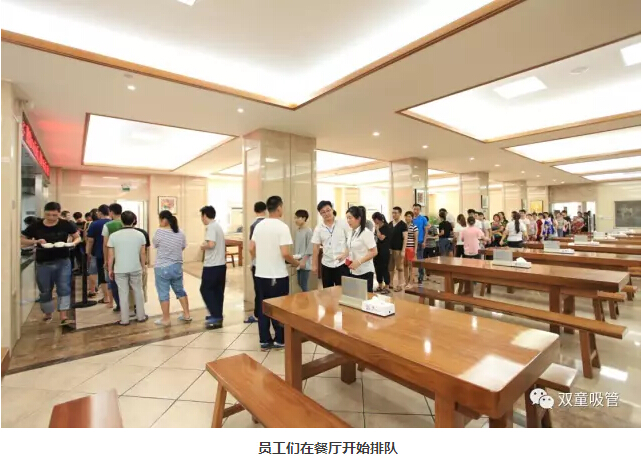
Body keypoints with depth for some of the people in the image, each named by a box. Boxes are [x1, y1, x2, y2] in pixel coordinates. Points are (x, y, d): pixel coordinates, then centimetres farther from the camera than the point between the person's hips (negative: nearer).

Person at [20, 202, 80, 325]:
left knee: (64, 289, -6)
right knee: (45, 291, 14)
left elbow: (77, 237, 4)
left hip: (63, 262, -1)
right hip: (43, 264, 1)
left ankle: (64, 317, -2)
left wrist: (74, 243, -19)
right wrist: (35, 241, -19)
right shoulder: (35, 226, -6)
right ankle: (48, 314, 34)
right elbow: (20, 240, 0)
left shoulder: (66, 225, -7)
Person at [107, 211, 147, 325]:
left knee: (123, 294, 8)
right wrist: (143, 267, 10)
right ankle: (141, 316, 22)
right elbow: (142, 254, -1)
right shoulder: (140, 235, -5)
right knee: (138, 292, 13)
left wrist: (110, 270, 8)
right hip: (136, 269, 1)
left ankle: (125, 320, 16)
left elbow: (111, 256, -4)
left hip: (120, 270, -1)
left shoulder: (113, 235, -7)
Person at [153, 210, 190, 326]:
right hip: (177, 266, 5)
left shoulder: (159, 232, -14)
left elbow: (155, 244, 3)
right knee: (180, 290, 17)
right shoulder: (180, 232, -1)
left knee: (163, 293, 6)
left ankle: (166, 319, 14)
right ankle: (186, 315, 23)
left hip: (162, 268, -5)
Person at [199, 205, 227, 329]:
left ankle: (216, 316, 2)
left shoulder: (211, 227, -14)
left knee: (205, 290, 2)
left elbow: (211, 244, -25)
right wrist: (206, 246, 14)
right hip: (221, 264, 9)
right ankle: (218, 316, 22)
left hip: (212, 265, -9)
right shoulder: (218, 226, 15)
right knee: (218, 291, 13)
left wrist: (203, 246, -7)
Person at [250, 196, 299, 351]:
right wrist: (295, 263, -3)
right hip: (278, 275, -6)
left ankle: (264, 341, 21)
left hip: (261, 273, 6)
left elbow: (251, 249, 7)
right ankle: (280, 340, 20)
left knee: (263, 307, 13)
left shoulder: (259, 226, 4)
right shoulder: (282, 227, -15)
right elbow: (285, 253, -21)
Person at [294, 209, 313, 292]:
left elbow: (310, 248, -15)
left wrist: (303, 260, -17)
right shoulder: (297, 231, 10)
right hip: (298, 262, 8)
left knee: (303, 285, -4)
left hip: (305, 263, -7)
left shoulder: (308, 231, -11)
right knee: (299, 283, 14)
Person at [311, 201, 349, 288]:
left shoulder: (343, 224, -4)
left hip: (342, 263, -2)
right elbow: (316, 248, 2)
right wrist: (314, 265, 0)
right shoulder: (318, 228, 1)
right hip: (326, 265, 3)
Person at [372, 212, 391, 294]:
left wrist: (377, 229, -13)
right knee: (377, 269, 11)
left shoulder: (386, 227, -9)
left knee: (384, 269, -3)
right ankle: (380, 286, 23)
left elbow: (381, 238, -20)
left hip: (384, 252, -7)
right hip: (377, 251, 8)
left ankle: (387, 287, 8)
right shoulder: (377, 227, 11)